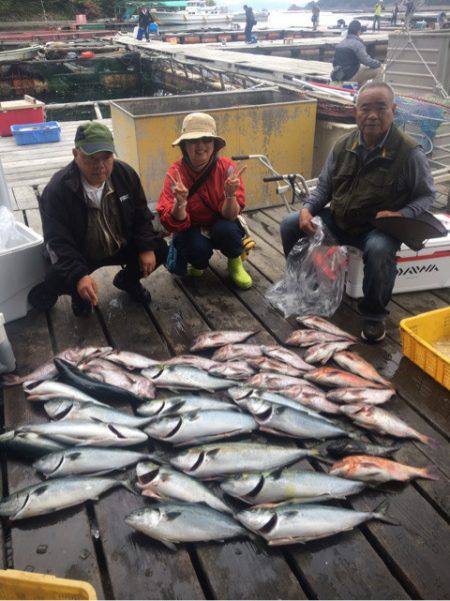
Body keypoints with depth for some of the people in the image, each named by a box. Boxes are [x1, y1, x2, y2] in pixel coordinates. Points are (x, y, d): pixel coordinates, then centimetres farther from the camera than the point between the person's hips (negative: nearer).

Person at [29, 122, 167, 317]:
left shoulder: (125, 174, -12)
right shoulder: (56, 190, -26)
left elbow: (141, 215, 0)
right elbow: (58, 242, -27)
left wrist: (147, 248, -15)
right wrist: (79, 275, -42)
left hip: (121, 246, 4)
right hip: (77, 254, -4)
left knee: (159, 249, -13)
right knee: (57, 278, -32)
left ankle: (127, 279, 18)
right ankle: (79, 294, 9)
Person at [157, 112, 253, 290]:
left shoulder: (227, 168, -18)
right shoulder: (175, 173, -19)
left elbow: (230, 216, -22)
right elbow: (173, 224, -24)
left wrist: (230, 194, -42)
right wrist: (180, 202, -44)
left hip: (220, 226, 1)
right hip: (191, 230, -1)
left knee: (226, 229, -32)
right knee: (198, 248, -33)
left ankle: (235, 263, 1)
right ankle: (198, 263, 6)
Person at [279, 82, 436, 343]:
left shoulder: (410, 152, -13)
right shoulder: (343, 146, -1)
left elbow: (427, 195, -3)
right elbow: (324, 187, 9)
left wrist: (402, 214, -22)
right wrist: (307, 209, -10)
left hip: (380, 228, -4)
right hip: (338, 221, 5)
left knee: (379, 250, -39)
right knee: (290, 225, -9)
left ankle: (374, 315, -13)